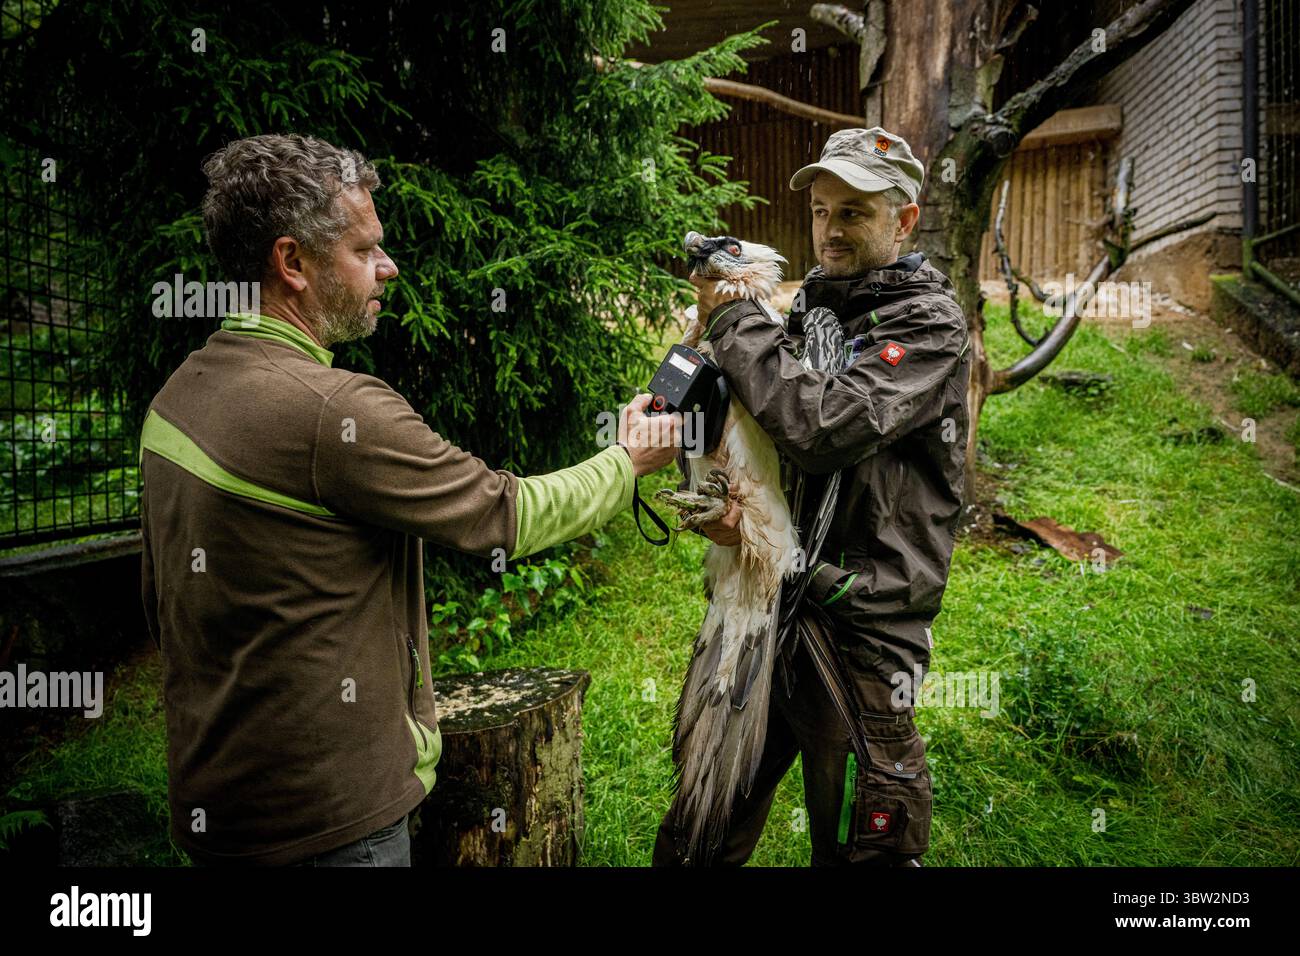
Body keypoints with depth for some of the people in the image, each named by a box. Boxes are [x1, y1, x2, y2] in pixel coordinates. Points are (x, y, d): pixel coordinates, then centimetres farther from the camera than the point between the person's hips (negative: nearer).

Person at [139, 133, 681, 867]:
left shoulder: (177, 394, 2)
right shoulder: (335, 410, -26)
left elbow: (161, 599, 12)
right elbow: (510, 515, -17)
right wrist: (630, 462, 0)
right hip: (328, 814, -8)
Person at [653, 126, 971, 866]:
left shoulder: (929, 323, -9)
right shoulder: (803, 310, 10)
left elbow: (825, 428, -25)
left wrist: (733, 320, -14)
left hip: (858, 625, -6)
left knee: (857, 846, 9)